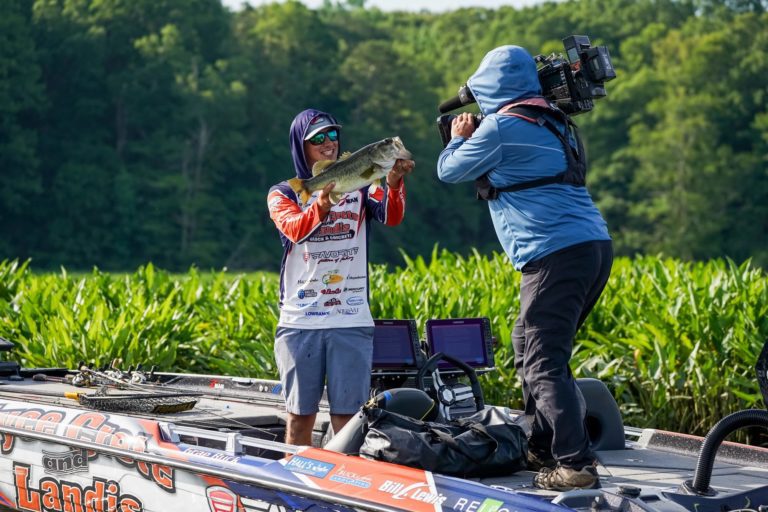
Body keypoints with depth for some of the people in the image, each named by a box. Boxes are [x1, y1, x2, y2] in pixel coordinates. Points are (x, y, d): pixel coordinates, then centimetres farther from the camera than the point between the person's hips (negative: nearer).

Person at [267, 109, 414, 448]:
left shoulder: (359, 188, 11)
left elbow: (391, 217, -9)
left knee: (348, 416, -3)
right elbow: (295, 229, -14)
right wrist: (321, 204, -35)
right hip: (300, 322, 0)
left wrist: (393, 184, -31)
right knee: (300, 414, 3)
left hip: (352, 322, 1)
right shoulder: (283, 194, 8)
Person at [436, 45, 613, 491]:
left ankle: (576, 465, -13)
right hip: (596, 246, 9)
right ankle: (543, 448, 26)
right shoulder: (554, 123, 20)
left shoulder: (500, 127, -6)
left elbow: (449, 171, 8)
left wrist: (458, 137, 28)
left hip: (556, 254, -9)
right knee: (531, 348, 20)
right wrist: (473, 138, 35)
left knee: (544, 365, -8)